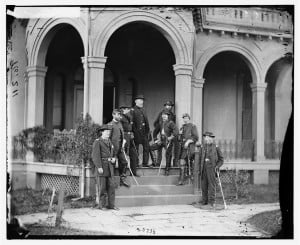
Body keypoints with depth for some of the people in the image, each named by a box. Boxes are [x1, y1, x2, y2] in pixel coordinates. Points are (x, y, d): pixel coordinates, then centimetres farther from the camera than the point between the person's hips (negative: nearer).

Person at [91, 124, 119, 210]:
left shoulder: (109, 142, 19)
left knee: (111, 186, 4)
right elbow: (95, 155, -12)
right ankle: (101, 205, 4)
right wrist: (99, 167, -19)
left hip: (110, 167, 7)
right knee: (102, 187, -4)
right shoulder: (97, 142, -5)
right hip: (101, 167, -7)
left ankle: (111, 205, 8)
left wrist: (114, 159, 5)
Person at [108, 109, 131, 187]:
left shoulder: (120, 124, 14)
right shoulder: (110, 124, -10)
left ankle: (122, 179, 13)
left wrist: (123, 142, 9)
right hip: (113, 148, -7)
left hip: (120, 147, 7)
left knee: (123, 162, 5)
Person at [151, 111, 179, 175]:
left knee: (168, 155, -1)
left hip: (168, 141, -5)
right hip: (161, 141, 5)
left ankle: (167, 170, 9)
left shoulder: (170, 123, -5)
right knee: (150, 148, -7)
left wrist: (171, 137, -17)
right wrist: (155, 139, 13)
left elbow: (176, 131, -16)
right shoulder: (160, 123, 13)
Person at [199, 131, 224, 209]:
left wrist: (217, 166, -8)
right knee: (204, 185, 4)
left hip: (212, 168, -4)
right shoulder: (203, 147, 15)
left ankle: (211, 202, -9)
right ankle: (204, 201, 13)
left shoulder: (216, 147, 3)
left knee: (212, 185, -9)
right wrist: (199, 169, 11)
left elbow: (221, 159, 7)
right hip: (204, 168, 4)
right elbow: (200, 159, 21)